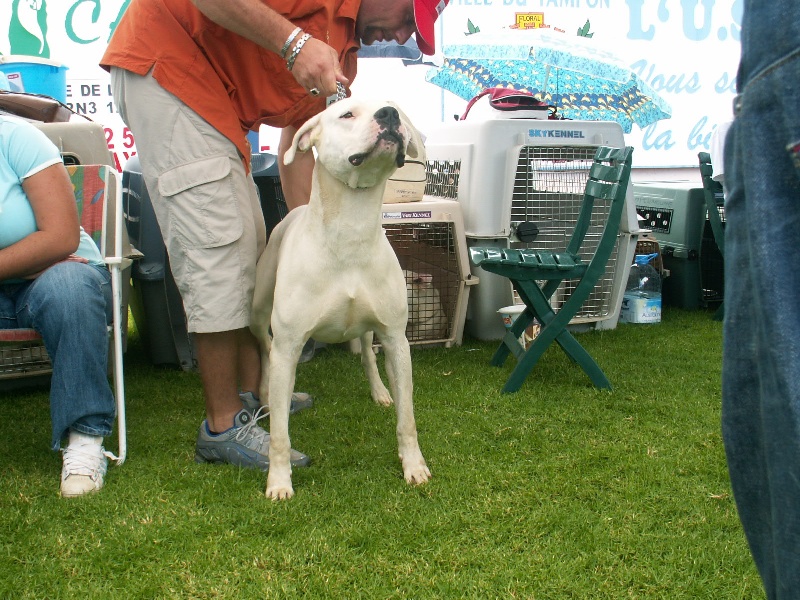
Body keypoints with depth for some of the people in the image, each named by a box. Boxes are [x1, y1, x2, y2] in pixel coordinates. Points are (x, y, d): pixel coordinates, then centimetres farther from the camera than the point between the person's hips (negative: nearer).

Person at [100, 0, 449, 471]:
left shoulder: (343, 49, 11)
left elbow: (299, 137, 12)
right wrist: (292, 42, -31)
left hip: (221, 104, 11)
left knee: (248, 244, 13)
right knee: (216, 249, -12)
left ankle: (251, 395, 25)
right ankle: (224, 427, -4)